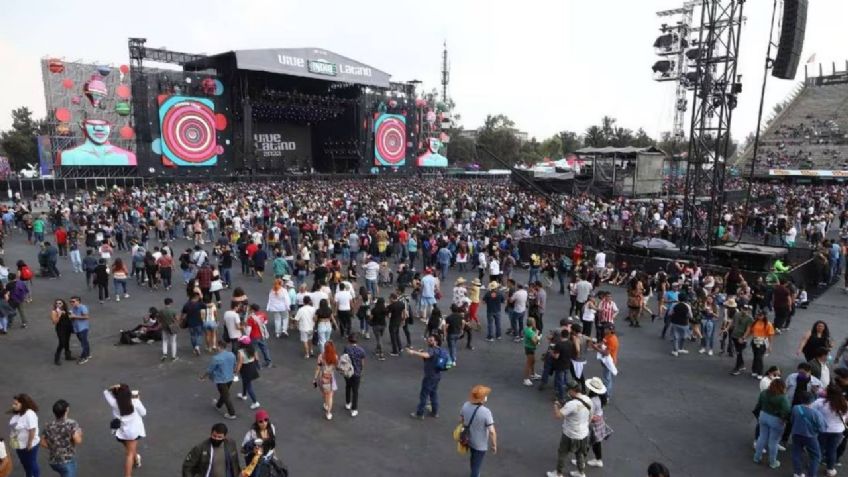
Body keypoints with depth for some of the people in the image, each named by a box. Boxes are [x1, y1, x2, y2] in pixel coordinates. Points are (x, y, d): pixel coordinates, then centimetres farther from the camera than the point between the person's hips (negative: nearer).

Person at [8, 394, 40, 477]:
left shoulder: (29, 414, -28)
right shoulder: (16, 413, -2)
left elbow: (32, 430, -28)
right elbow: (13, 428, 9)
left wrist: (29, 444, -23)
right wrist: (11, 440, 8)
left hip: (29, 446, -8)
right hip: (19, 445, 8)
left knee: (32, 465, 11)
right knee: (25, 464, 24)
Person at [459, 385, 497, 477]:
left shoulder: (466, 405, -16)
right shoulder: (486, 412, -34)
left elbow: (461, 420, 0)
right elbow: (492, 431, -29)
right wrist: (494, 445, -13)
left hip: (469, 439, 6)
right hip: (480, 444, -6)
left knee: (473, 459, 32)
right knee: (477, 464, 15)